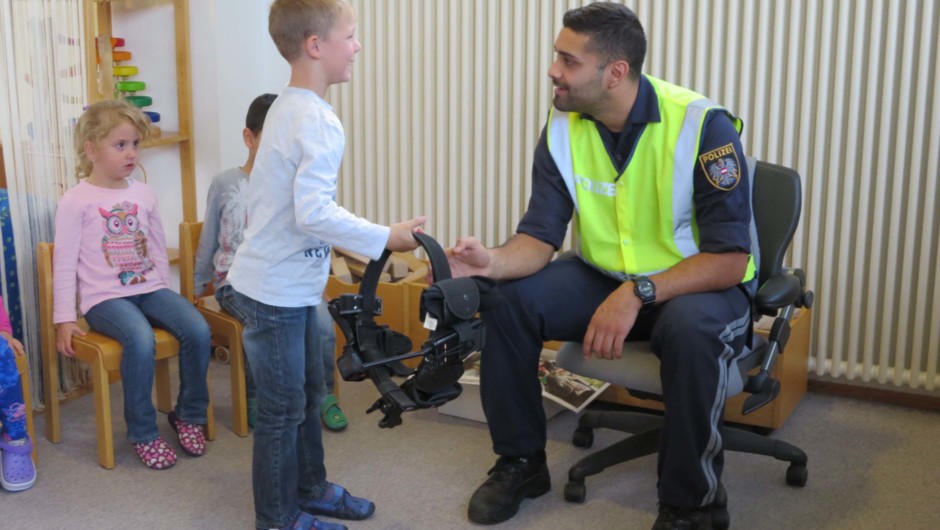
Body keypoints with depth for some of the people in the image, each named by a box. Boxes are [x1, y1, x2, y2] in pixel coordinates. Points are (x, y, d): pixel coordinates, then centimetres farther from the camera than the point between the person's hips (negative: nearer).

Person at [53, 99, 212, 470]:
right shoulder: (76, 201, -3)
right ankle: (143, 434, -14)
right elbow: (64, 263, -4)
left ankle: (188, 414, 2)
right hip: (105, 297, -5)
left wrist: (167, 296, 19)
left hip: (150, 289, 5)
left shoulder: (144, 194, 12)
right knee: (141, 341, -33)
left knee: (198, 330, -20)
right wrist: (64, 318, -7)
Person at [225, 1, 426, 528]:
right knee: (284, 409, 3)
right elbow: (314, 213, -30)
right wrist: (387, 238, -22)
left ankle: (310, 488, 36)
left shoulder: (286, 109, 10)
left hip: (290, 284, 10)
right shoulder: (319, 122, -21)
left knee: (308, 391, 21)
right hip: (278, 290, -10)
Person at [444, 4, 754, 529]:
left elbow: (729, 259, -24)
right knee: (509, 297, -16)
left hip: (698, 284, -5)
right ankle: (521, 461, 4)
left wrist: (637, 293, -36)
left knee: (692, 328, -38)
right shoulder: (563, 127, -7)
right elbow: (540, 237, -8)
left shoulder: (704, 126, -23)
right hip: (603, 275, 5)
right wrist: (493, 261, -31)